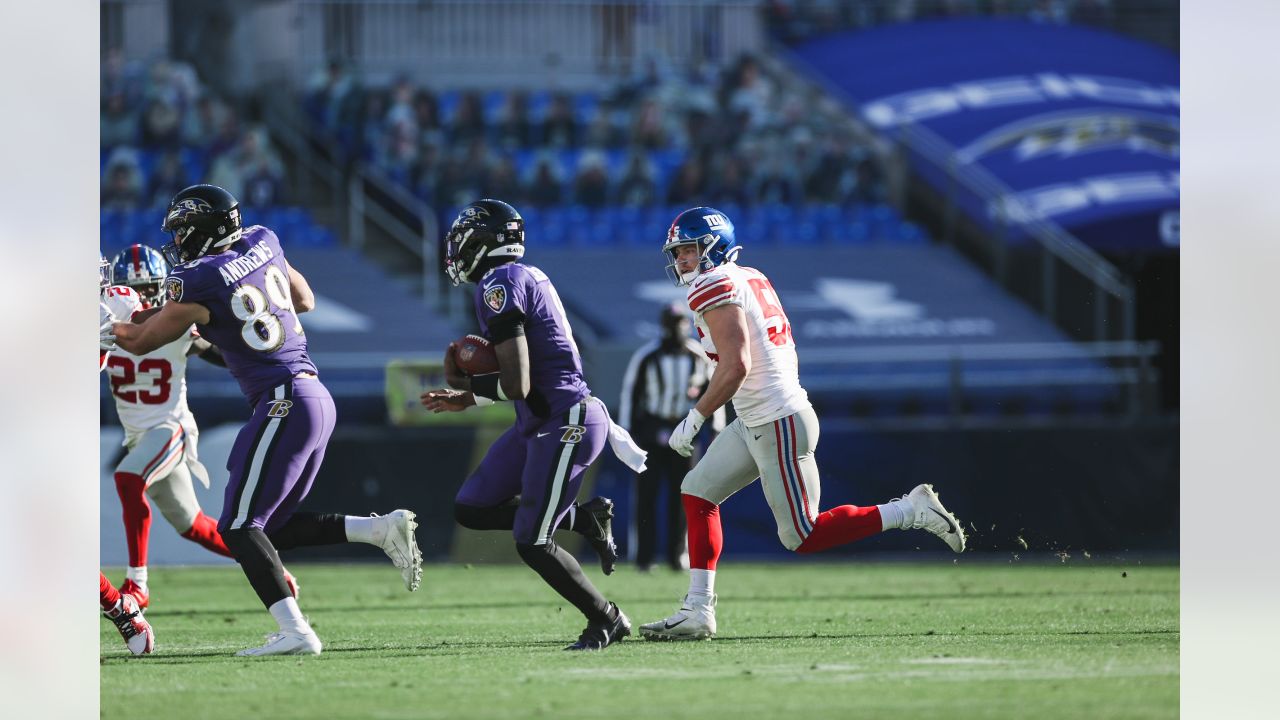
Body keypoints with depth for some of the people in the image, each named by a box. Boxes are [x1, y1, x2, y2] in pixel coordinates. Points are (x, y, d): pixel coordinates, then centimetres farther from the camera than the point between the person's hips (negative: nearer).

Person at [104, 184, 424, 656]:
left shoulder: (199, 282, -10)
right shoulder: (263, 243, 11)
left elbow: (142, 341, 2)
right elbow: (305, 301, 29)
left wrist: (108, 329, 23)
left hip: (284, 402, -8)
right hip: (317, 399, 8)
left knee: (239, 527, -7)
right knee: (273, 527, 15)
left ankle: (295, 633, -18)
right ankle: (382, 529, 3)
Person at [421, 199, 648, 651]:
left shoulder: (500, 285, -16)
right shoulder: (527, 278, 14)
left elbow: (517, 385, -21)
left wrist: (462, 384, -4)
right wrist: (469, 400, 22)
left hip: (564, 425, -10)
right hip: (542, 423, 10)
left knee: (531, 544, -4)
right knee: (472, 510, 12)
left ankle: (606, 620, 10)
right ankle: (586, 519, 17)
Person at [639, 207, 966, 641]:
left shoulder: (715, 289, -15)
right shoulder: (750, 280, 13)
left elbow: (735, 366, -25)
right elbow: (785, 353, 19)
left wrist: (694, 419, -17)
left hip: (778, 425, -10)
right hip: (755, 423, 10)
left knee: (802, 537, -3)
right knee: (698, 493, 11)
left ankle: (910, 512, 0)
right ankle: (697, 612, 10)